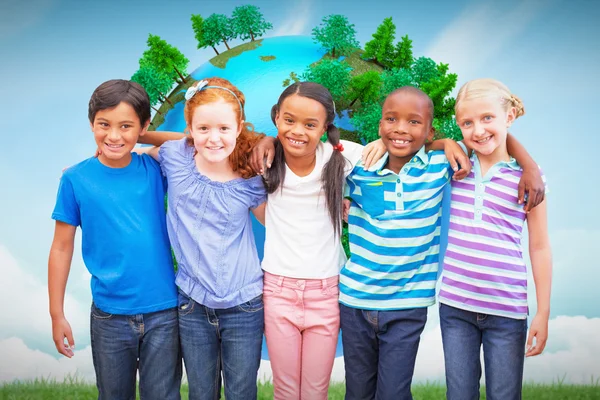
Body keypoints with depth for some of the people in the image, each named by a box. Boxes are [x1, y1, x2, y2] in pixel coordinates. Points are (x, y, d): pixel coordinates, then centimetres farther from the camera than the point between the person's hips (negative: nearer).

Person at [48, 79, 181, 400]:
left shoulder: (155, 169, -2)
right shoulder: (76, 180, -6)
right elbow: (61, 248, -2)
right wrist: (57, 315, -1)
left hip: (164, 312, 1)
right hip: (110, 316, 0)